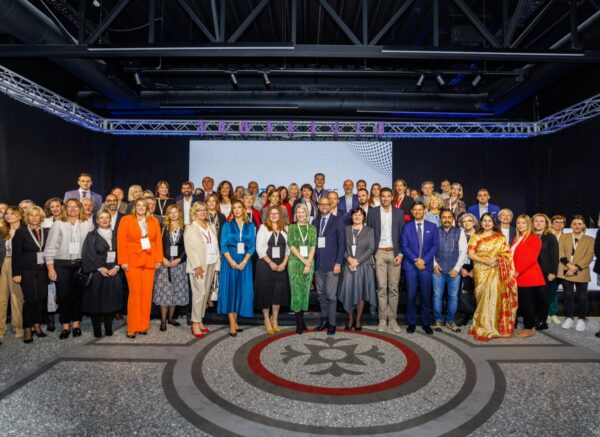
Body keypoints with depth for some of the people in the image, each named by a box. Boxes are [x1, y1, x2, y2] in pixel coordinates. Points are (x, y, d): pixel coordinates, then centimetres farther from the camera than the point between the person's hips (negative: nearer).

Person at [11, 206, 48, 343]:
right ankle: (27, 329, 8)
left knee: (42, 298, 4)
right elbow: (16, 254, -4)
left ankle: (37, 325, 19)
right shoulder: (21, 232, -2)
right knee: (30, 299, -5)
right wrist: (16, 273, -8)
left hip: (42, 270, 3)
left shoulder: (45, 232, 7)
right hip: (27, 270, -3)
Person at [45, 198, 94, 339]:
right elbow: (50, 247, 2)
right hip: (62, 264, 0)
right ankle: (65, 326, 13)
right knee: (63, 295, 1)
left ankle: (76, 324, 17)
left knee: (78, 294, 3)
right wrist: (50, 268, -2)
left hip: (81, 263, 0)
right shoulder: (58, 224, 3)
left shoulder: (88, 225, 4)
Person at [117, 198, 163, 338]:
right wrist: (123, 261, -9)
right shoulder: (126, 220, 3)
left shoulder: (154, 221, 12)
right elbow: (121, 241, -2)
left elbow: (158, 241, 9)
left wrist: (159, 259, 2)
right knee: (135, 293, -4)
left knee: (147, 293, 4)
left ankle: (143, 325, 15)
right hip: (132, 261, -3)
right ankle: (132, 327, 6)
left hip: (149, 261, 3)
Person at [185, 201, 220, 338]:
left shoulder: (211, 227, 14)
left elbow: (216, 246, 12)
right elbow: (189, 248, -9)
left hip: (211, 265, 5)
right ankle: (195, 324, -1)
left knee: (206, 293, 7)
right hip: (198, 265, -5)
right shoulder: (190, 228, 0)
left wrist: (217, 265, 6)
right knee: (199, 293, -9)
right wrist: (197, 266, -17)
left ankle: (200, 320, 16)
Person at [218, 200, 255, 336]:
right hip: (230, 261, -2)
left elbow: (252, 246, 2)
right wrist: (231, 261, -16)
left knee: (241, 290, 4)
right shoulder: (227, 225, 5)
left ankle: (235, 321, 14)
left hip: (244, 261, 2)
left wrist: (244, 262, -12)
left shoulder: (250, 226, 8)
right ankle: (232, 324, -2)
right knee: (230, 289, -4)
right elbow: (223, 245, -2)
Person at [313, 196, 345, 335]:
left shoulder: (338, 221, 0)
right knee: (321, 294, 11)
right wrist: (312, 261, 5)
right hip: (318, 263, 5)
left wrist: (338, 263, -11)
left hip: (331, 263, -4)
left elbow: (341, 243, -5)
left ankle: (331, 324, 7)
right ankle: (324, 320, 23)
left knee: (331, 295, -3)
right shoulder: (315, 221, 13)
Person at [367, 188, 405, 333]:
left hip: (395, 253, 1)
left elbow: (403, 235, 5)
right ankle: (382, 319, 7)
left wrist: (400, 254, -4)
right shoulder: (373, 212, 3)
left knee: (393, 287, 4)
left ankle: (392, 318, 13)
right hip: (379, 253, -1)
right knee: (381, 287, -1)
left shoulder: (399, 213, 6)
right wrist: (370, 254, -3)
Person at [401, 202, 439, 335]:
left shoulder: (432, 227, 8)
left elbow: (435, 246, 2)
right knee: (411, 295, 2)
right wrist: (415, 260, -10)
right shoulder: (407, 227, 7)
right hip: (410, 265, 0)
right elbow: (404, 246, 1)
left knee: (426, 296, 3)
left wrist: (424, 260, -9)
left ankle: (426, 323, 15)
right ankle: (411, 323, 12)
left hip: (426, 265, 0)